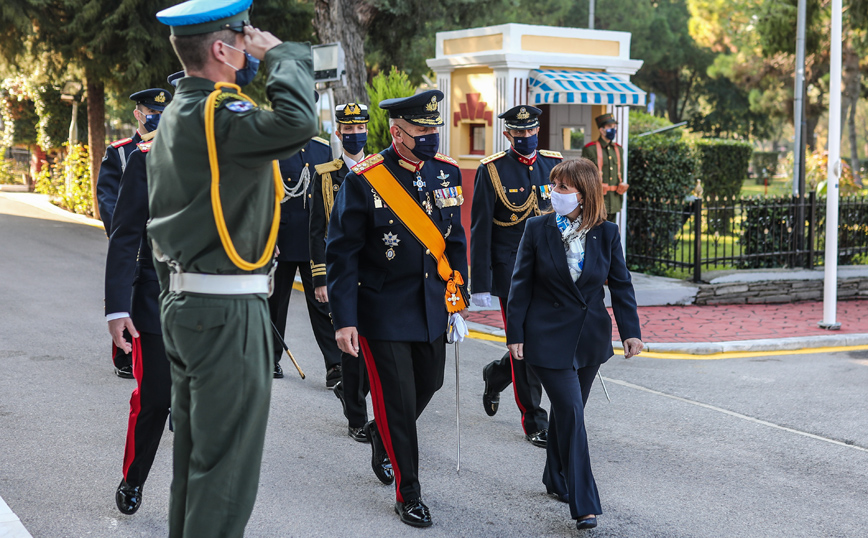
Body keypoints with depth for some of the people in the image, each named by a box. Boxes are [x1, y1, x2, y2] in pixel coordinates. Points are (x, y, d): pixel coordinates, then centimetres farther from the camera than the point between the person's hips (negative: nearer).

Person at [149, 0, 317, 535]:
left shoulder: (176, 115, 14)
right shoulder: (217, 115, -18)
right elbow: (296, 121, -36)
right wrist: (281, 53, -19)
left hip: (183, 304, 10)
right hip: (228, 310, -10)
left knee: (195, 449, 20)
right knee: (227, 465, -3)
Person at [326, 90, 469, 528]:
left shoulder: (447, 173, 1)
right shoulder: (364, 181, -15)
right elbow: (342, 255, -13)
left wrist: (458, 298, 10)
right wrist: (344, 320, -15)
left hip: (431, 306, 6)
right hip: (384, 312, -5)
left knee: (429, 383, 17)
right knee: (397, 401, 0)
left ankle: (382, 434, 47)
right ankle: (408, 495, 16)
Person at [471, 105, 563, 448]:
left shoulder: (555, 165, 7)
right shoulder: (492, 171, -6)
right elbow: (480, 231, -7)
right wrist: (480, 285, -11)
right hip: (512, 274, -4)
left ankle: (496, 374, 36)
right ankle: (534, 422, 13)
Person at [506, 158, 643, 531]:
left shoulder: (606, 233, -1)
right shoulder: (538, 229, -6)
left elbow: (621, 284, 3)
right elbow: (521, 284, -3)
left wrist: (631, 331, -5)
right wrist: (515, 333, -6)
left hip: (590, 338, 3)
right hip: (549, 338, -3)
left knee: (568, 411, 16)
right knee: (571, 414, -10)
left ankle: (557, 479, 37)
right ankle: (584, 505, -6)